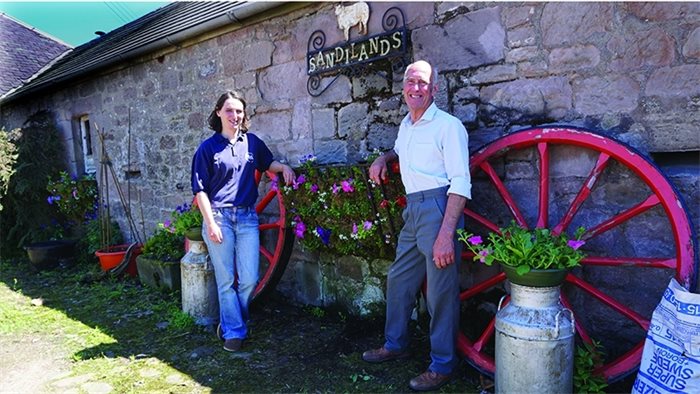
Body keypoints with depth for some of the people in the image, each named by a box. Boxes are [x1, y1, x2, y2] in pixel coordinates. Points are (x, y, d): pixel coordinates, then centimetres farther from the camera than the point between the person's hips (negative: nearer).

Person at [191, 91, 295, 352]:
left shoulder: (252, 142, 7)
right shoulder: (208, 148, -2)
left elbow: (267, 164, 24)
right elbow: (200, 189, -2)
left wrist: (283, 167, 2)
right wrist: (211, 223, -10)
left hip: (247, 216, 3)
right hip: (218, 216, -3)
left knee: (249, 279, 2)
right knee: (226, 280, 4)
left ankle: (231, 319, 28)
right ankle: (234, 331, 19)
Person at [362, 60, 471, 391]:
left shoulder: (448, 125, -9)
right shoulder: (405, 125, 15)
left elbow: (461, 184, -15)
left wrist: (446, 234, -22)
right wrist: (384, 158, 14)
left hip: (438, 208, -8)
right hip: (412, 210, 9)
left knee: (440, 291, -1)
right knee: (398, 280, 17)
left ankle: (442, 366, 14)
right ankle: (395, 345, 35)